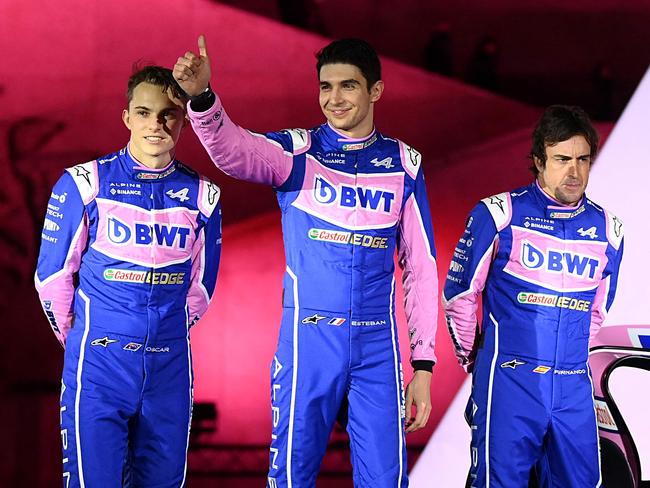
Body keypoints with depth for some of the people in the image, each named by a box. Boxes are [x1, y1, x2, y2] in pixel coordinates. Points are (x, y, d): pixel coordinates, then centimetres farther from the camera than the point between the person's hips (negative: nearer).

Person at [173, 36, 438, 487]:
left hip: (378, 346, 2)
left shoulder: (404, 163, 7)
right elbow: (234, 149, -21)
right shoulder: (296, 152, 0)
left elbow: (421, 268, 9)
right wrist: (201, 96, -42)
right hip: (308, 339, -2)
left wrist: (423, 364, 5)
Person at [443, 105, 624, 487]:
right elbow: (460, 294, 4)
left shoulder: (608, 230, 9)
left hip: (574, 387, 4)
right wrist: (474, 361, 13)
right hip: (508, 383, -4)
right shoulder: (500, 215, -4)